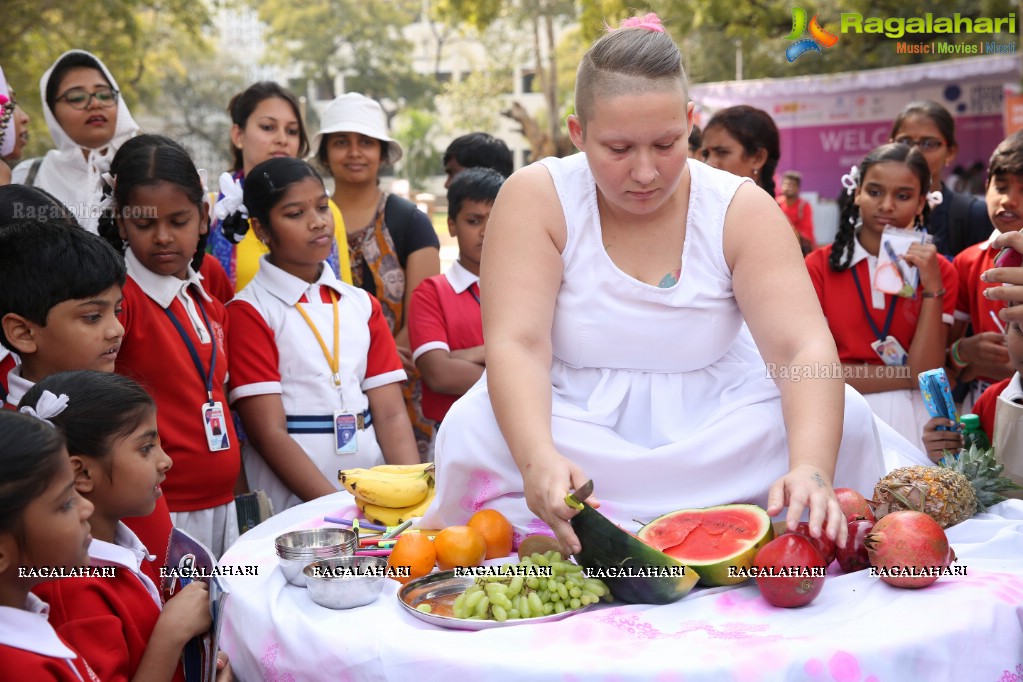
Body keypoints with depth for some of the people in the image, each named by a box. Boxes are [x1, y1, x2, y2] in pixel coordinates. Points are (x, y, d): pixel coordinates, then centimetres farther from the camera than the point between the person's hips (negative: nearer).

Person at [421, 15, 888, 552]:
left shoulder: (742, 209, -8)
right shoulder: (536, 198, -10)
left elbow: (805, 349, -20)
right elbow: (516, 345, -22)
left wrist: (811, 468, -40)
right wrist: (537, 459, -43)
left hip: (708, 423, 2)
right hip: (571, 423, -2)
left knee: (843, 414, -23)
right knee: (472, 431, -31)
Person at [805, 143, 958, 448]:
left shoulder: (938, 271, 5)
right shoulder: (820, 265, -1)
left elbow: (926, 375, -6)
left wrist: (932, 286, -12)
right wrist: (905, 376, -7)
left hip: (912, 419, 1)